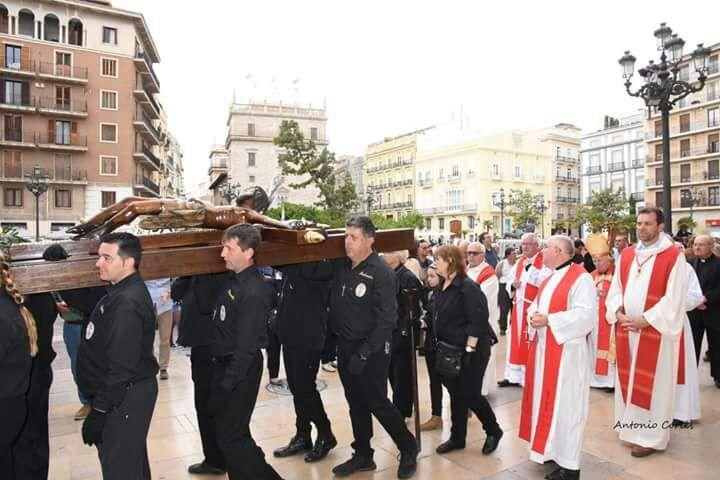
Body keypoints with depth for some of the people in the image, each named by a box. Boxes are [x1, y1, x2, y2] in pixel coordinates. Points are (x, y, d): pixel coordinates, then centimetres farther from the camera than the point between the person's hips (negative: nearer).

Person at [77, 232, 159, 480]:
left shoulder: (126, 303, -24)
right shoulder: (122, 292, 9)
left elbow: (121, 366, -25)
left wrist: (99, 412, -19)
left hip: (125, 398, -10)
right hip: (127, 392, 10)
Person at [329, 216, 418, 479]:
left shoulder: (381, 273, -17)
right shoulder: (341, 267, 2)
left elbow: (387, 319, -19)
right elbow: (334, 307, 12)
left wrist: (364, 354, -20)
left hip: (371, 351, -6)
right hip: (345, 347, 6)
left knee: (378, 404, 5)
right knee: (356, 405, 16)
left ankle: (409, 450, 27)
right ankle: (363, 456, 34)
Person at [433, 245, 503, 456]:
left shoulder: (468, 287, -19)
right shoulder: (443, 287, 6)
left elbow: (477, 321, -22)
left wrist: (469, 349, -21)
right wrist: (440, 346, 14)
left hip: (470, 351, -8)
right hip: (449, 350, 8)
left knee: (470, 394, 3)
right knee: (457, 394, 15)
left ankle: (493, 430, 28)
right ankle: (457, 438, 28)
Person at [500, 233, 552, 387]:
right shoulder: (519, 262, 15)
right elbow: (509, 284, 18)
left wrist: (530, 267, -24)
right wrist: (513, 285, -4)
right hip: (519, 307, 7)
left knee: (531, 343, -5)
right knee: (516, 341, 12)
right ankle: (514, 376, 23)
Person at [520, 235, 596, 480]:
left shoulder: (580, 278, -14)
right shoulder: (550, 279, 14)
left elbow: (586, 314, -23)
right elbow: (536, 305, 18)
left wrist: (549, 320, -23)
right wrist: (534, 315, -5)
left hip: (565, 352, -9)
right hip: (544, 348, 9)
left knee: (564, 405, 0)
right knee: (546, 401, 15)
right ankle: (551, 449, 30)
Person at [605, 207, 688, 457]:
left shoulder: (673, 256, -8)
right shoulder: (626, 254, 8)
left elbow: (674, 297, -12)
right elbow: (615, 288, 10)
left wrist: (645, 320, -16)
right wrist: (618, 313, -6)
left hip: (655, 329, -5)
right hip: (626, 328, 5)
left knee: (652, 382, 4)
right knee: (627, 379, 13)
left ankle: (650, 435, 17)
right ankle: (631, 427, 28)